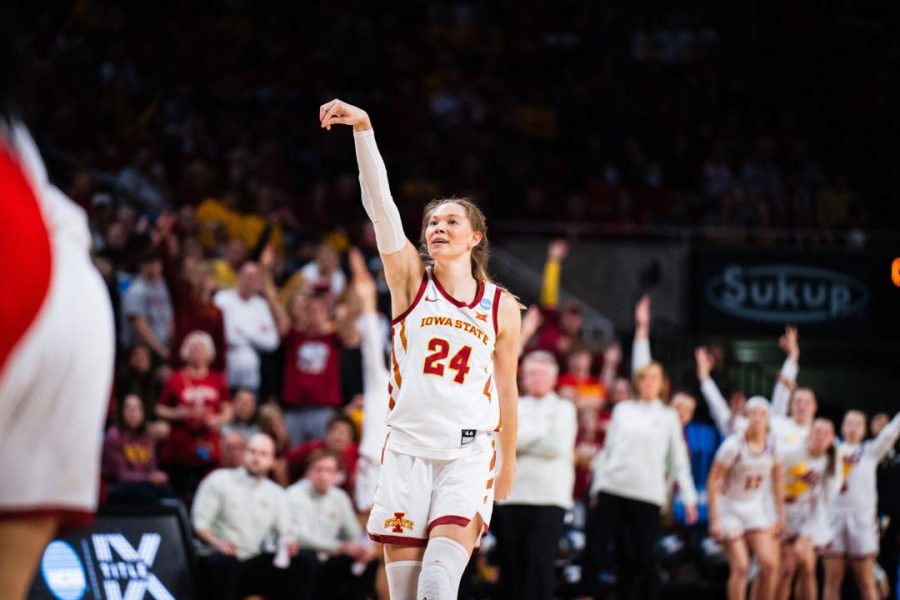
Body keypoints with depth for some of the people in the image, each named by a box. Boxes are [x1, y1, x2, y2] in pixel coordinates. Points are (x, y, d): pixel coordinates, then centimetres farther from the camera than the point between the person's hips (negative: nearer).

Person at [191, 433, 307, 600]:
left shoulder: (277, 493, 17)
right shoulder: (219, 480, 4)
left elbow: (285, 533, 13)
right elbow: (199, 522, -2)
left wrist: (288, 544, -12)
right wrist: (217, 543, -21)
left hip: (256, 562, 4)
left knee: (298, 566, -21)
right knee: (223, 563, -39)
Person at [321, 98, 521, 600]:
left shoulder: (502, 307, 6)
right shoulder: (412, 280, 4)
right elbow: (380, 203, -9)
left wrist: (509, 462, 22)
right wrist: (363, 129, -21)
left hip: (469, 452, -1)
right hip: (408, 449, 1)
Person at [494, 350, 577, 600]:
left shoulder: (563, 408, 11)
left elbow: (558, 446, -5)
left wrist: (519, 442, -2)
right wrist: (538, 435, -6)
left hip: (548, 497, -3)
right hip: (509, 495, 3)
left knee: (540, 565, -12)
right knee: (510, 566, 1)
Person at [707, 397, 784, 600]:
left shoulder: (772, 446, -2)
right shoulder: (734, 445, -16)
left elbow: (776, 482, 12)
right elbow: (713, 481, -13)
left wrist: (780, 515, 12)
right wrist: (714, 519, -16)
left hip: (756, 508, 4)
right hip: (731, 509, -4)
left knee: (769, 564, -10)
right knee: (740, 568, -12)